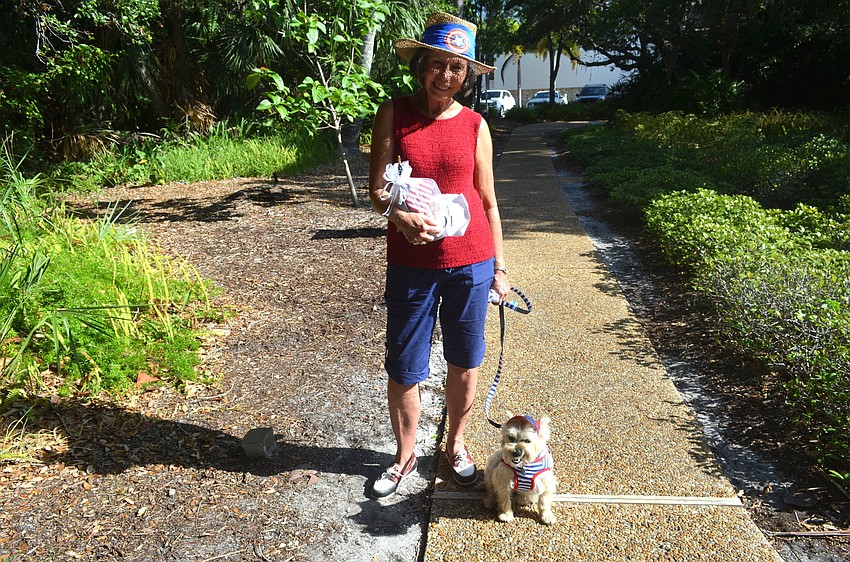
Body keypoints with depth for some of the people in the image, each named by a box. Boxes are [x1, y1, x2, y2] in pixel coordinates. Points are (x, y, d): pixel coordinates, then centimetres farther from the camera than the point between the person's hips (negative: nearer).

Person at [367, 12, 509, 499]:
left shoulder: (475, 125, 4)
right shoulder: (394, 114, 1)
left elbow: (487, 202, 8)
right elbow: (377, 189, -4)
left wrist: (499, 267, 7)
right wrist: (398, 213, -26)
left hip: (470, 262, 1)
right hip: (411, 264, -1)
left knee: (465, 363, 12)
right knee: (403, 369, 7)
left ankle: (456, 445, 35)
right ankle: (405, 456, 30)